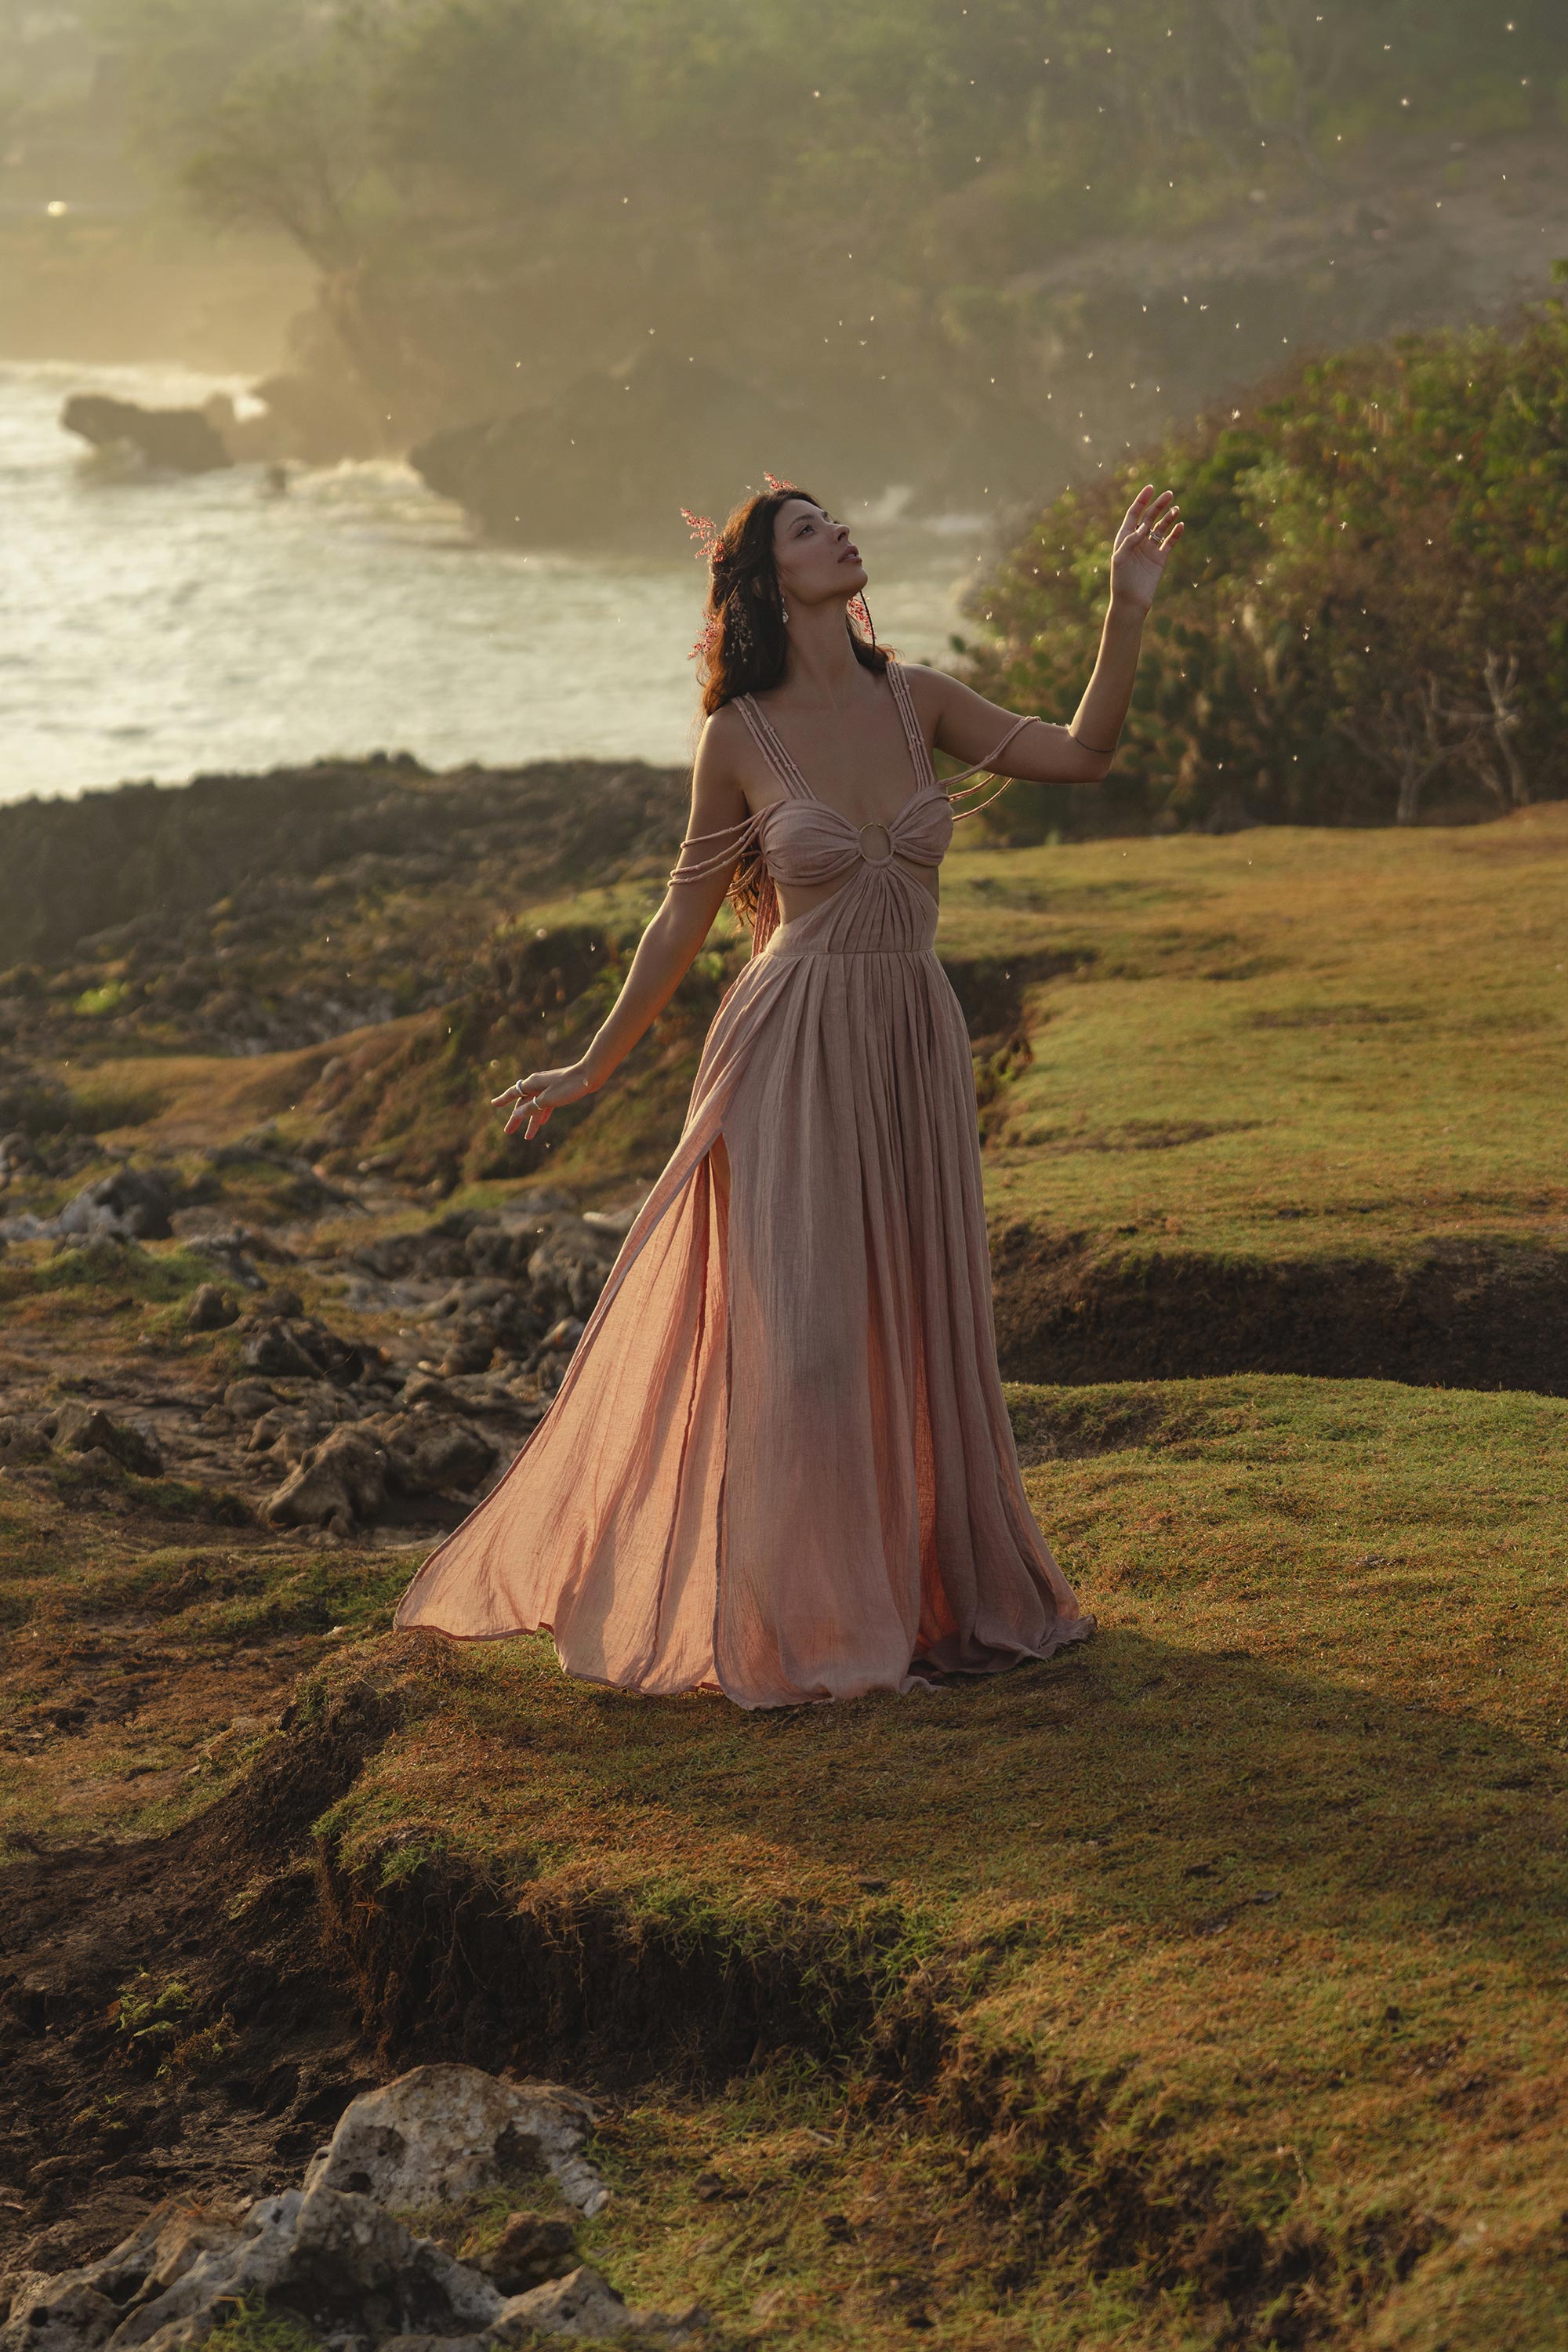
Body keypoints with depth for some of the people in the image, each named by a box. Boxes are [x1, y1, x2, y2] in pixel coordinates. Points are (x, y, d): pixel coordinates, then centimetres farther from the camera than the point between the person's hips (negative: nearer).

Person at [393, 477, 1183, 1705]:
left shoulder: (917, 700, 4)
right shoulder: (740, 740, -6)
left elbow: (1082, 754, 1)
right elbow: (685, 917, 3)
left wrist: (1127, 609, -8)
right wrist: (592, 1070, 7)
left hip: (916, 1049, 4)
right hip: (795, 1052, -4)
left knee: (920, 1327, 12)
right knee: (801, 1332, -1)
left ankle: (941, 1589, 26)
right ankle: (810, 1624, 11)